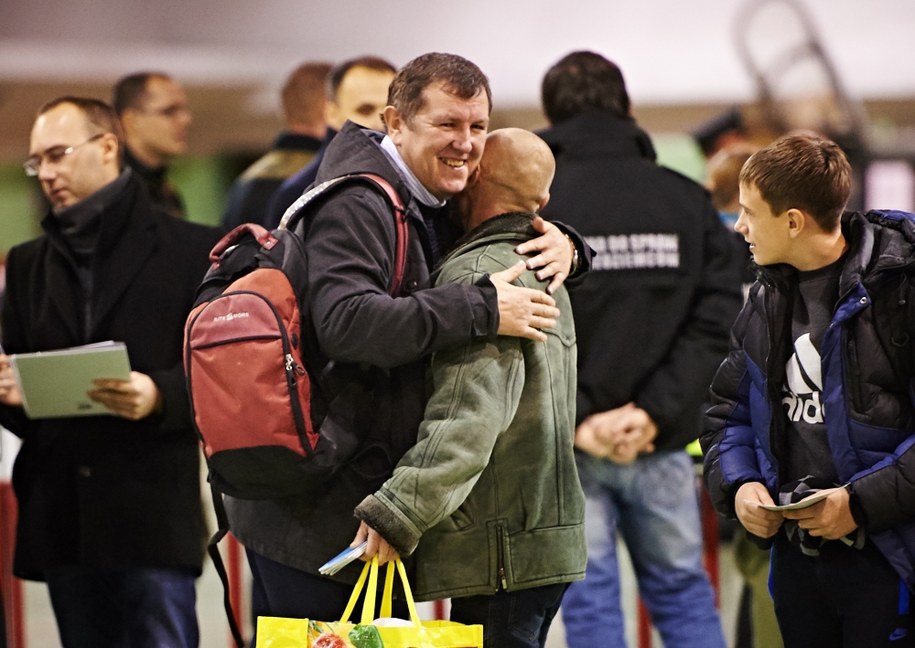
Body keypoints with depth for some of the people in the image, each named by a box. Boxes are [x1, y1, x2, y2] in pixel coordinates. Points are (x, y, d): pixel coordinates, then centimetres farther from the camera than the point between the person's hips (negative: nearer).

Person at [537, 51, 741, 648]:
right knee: (682, 590, 15)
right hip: (662, 442, 2)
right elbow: (719, 321, -5)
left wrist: (573, 419, -11)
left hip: (563, 447, -2)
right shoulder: (687, 201, 2)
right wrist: (655, 411, -8)